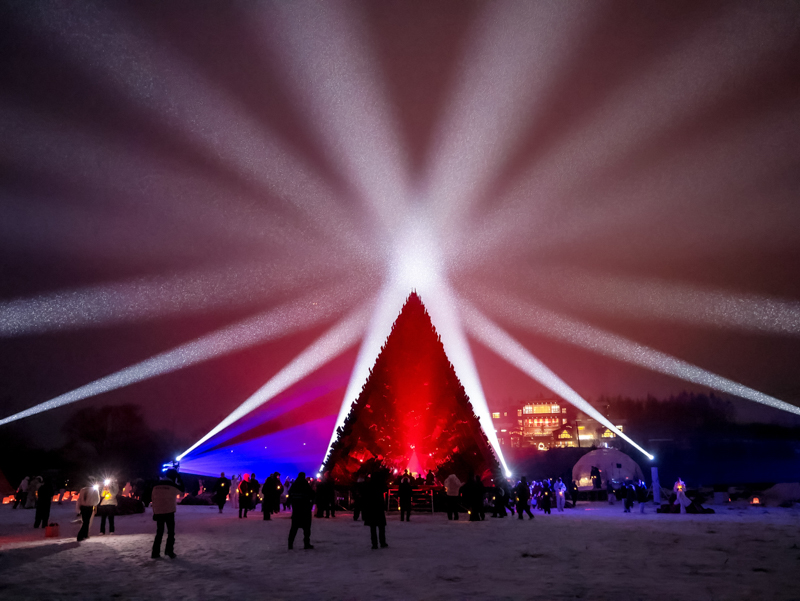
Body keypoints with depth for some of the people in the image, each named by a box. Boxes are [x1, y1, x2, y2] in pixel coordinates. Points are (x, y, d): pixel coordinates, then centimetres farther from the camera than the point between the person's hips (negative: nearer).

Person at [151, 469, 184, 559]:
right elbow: (182, 489, 7)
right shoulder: (173, 486, -11)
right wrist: (179, 479, 11)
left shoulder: (156, 486, 3)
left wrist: (154, 512, 13)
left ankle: (155, 553, 12)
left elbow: (153, 499, 6)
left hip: (158, 513, 4)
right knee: (171, 532, 9)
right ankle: (169, 551, 3)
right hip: (169, 512, -4)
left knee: (159, 533, 14)